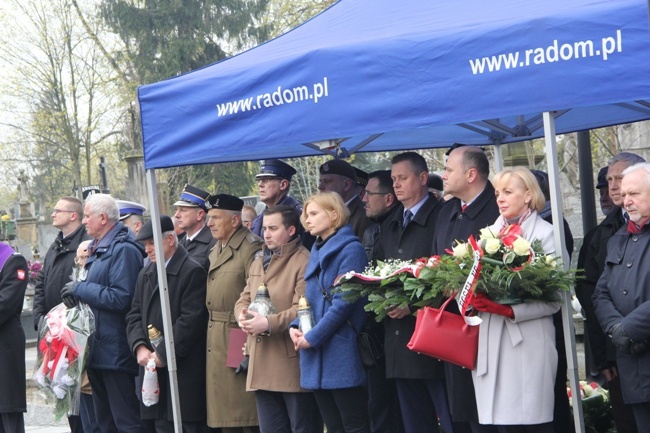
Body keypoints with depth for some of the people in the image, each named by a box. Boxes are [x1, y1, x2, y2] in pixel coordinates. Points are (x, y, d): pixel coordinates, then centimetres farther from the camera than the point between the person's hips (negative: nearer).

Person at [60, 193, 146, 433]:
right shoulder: (97, 249, 16)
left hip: (115, 349, -10)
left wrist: (81, 289, -15)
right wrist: (77, 293, 3)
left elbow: (121, 298, -22)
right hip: (98, 348, 10)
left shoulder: (124, 250, -15)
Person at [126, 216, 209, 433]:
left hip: (184, 371, -7)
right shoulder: (146, 274, 16)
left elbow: (191, 320, -16)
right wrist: (139, 347, -4)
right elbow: (134, 315, 14)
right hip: (153, 367, 7)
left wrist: (162, 354, -16)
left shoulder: (193, 272, -9)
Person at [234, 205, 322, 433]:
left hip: (293, 365, -8)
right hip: (262, 367, 8)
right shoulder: (258, 263, 19)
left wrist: (269, 323, -24)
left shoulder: (303, 262, -10)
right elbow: (244, 299, 21)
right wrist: (243, 314, -2)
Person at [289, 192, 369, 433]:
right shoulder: (317, 251, 16)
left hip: (341, 354, -8)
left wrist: (312, 337, -14)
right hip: (317, 358, 8)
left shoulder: (350, 249, -8)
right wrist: (295, 326, 1)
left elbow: (344, 302, -15)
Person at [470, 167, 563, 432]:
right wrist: (475, 299, -6)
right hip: (493, 343, 5)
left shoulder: (545, 234, -1)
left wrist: (512, 310, -19)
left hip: (529, 343, -5)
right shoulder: (491, 232, 15)